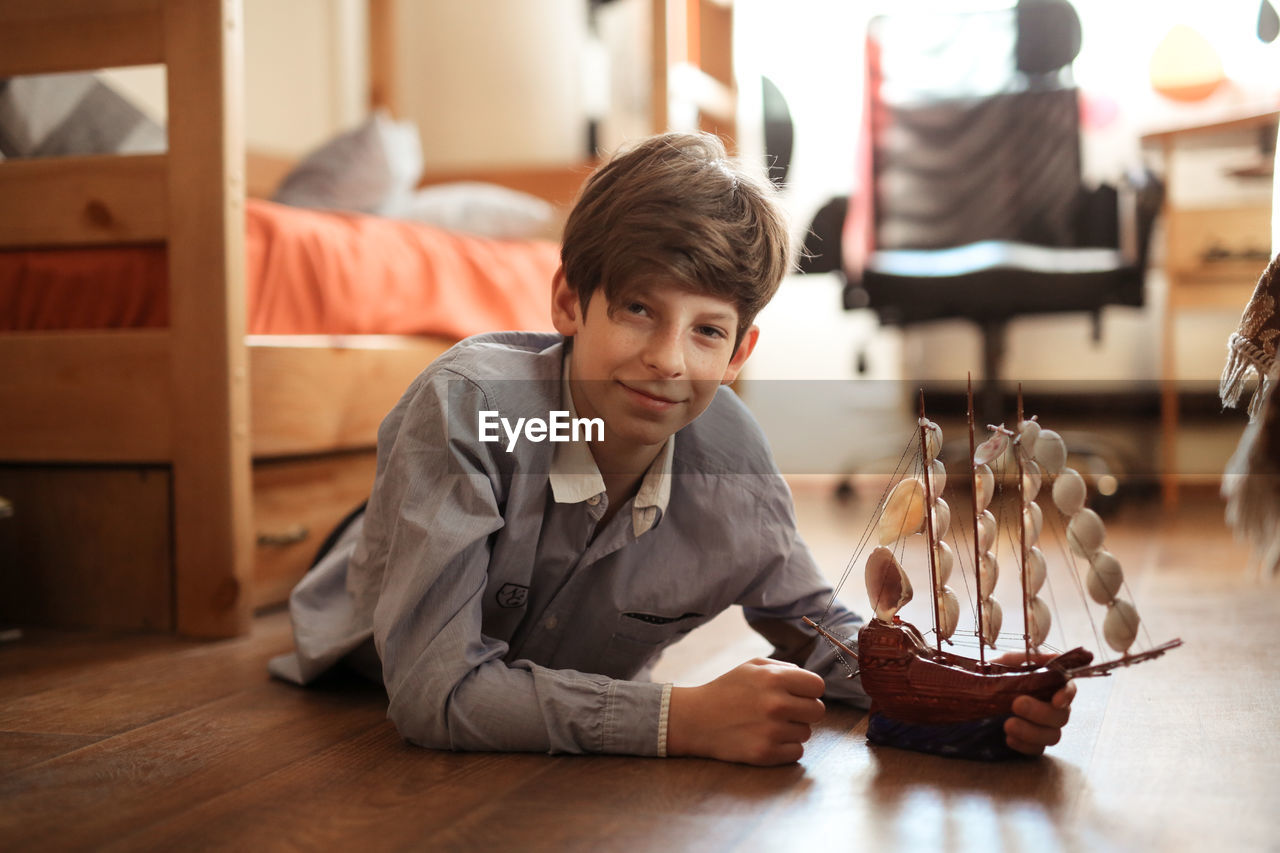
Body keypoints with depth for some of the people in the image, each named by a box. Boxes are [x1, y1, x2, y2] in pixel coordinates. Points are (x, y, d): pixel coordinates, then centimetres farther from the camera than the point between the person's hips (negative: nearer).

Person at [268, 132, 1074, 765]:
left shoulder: (727, 446, -21)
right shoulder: (469, 407, -35)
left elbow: (807, 622, -6)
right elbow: (435, 687, -37)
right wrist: (685, 719, -42)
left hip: (575, 748, 2)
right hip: (365, 719, -1)